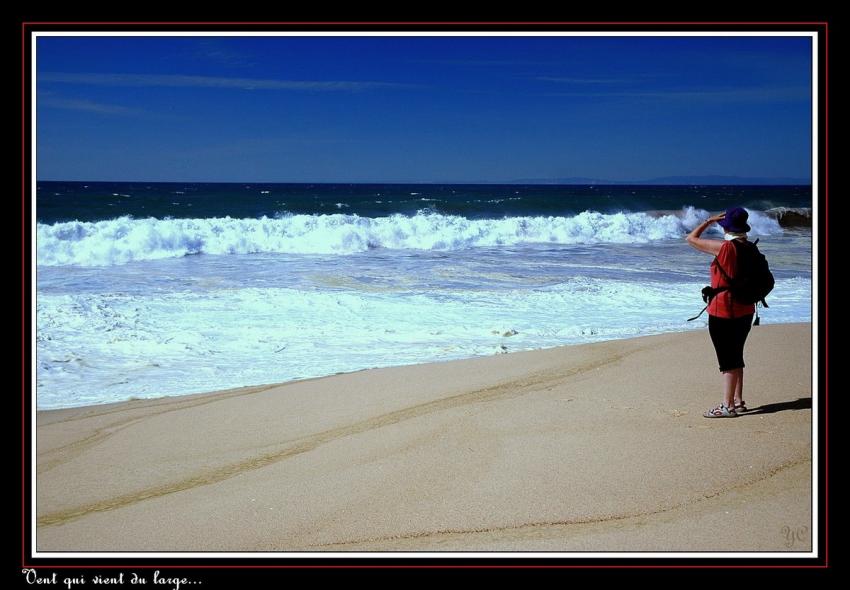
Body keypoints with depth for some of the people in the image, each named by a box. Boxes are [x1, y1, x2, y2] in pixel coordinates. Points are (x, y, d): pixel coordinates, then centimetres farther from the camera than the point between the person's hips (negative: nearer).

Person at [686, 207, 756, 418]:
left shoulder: (724, 248, -17)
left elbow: (691, 238, -8)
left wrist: (709, 221, 2)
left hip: (723, 313, -7)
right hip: (745, 311, 7)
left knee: (728, 360, -2)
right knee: (736, 357, 17)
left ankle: (728, 406, 2)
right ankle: (738, 402, 24)